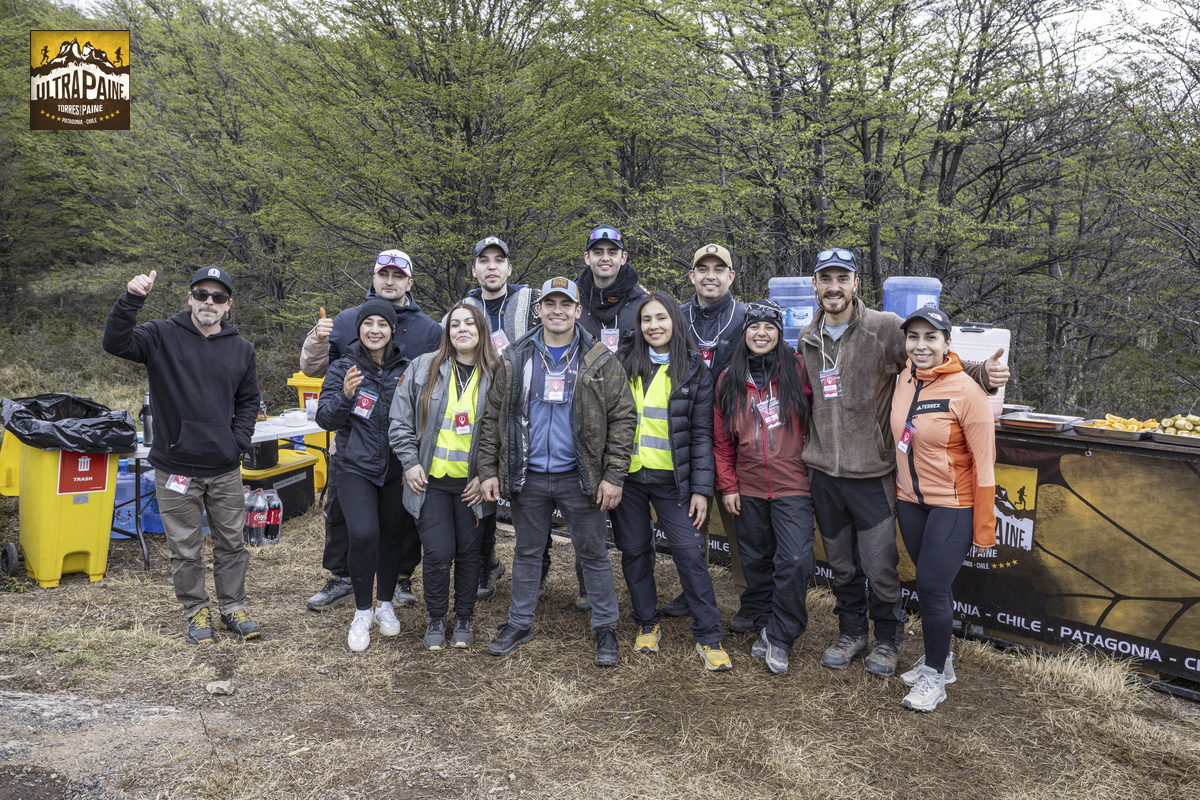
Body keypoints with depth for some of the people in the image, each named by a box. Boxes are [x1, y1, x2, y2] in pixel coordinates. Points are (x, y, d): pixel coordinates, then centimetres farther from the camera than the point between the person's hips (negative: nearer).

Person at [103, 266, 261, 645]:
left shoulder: (241, 349, 6)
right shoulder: (163, 336, -4)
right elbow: (116, 342, -20)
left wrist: (239, 441, 1)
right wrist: (131, 299, -32)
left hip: (225, 470, 3)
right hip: (176, 467, -2)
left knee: (232, 542, 12)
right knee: (184, 547, 9)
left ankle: (232, 606, 28)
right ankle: (196, 610, 26)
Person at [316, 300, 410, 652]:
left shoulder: (405, 369, 4)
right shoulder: (343, 368, -1)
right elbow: (325, 419, -8)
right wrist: (345, 395, -25)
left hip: (395, 468, 2)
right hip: (355, 467, -2)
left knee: (392, 536, 9)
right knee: (363, 534, -16)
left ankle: (385, 604, 30)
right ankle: (362, 612, 4)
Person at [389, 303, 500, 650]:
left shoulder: (496, 375, 0)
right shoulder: (423, 367, 2)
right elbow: (400, 420, 5)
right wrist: (410, 462, -2)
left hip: (472, 484, 0)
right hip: (430, 480, 0)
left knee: (468, 552, 10)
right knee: (437, 553, -1)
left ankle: (464, 619, 29)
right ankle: (436, 619, 21)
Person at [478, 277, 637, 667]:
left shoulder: (600, 361, -2)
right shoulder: (515, 360, 5)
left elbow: (623, 418, -3)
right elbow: (494, 418, 7)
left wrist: (613, 476, -10)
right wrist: (488, 471, 1)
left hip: (579, 478, -2)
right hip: (527, 477, 2)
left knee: (593, 555, 8)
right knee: (527, 553, 16)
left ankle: (605, 629, 22)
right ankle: (520, 624, 31)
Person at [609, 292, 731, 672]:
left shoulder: (694, 370, 0)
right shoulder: (626, 364, 5)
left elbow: (702, 434, -1)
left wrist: (701, 488, -6)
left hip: (672, 479, -2)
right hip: (628, 475, 2)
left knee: (690, 552, -5)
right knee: (635, 551, 9)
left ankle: (709, 636, 7)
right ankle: (647, 624, 27)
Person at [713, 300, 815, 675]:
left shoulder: (799, 370, -2)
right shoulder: (730, 380, 6)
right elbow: (722, 440, 10)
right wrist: (728, 486, 6)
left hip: (793, 485, -3)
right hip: (749, 488, 3)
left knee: (795, 561, -9)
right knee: (756, 562, 11)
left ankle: (780, 636, 8)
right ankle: (762, 625, 29)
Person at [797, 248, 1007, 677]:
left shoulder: (886, 328, -9)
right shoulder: (807, 338, 7)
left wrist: (982, 373, -23)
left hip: (872, 472, -4)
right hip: (823, 471, 4)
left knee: (880, 566, 4)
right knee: (841, 565, 17)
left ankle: (887, 639, 28)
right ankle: (850, 633, 36)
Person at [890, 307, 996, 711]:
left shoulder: (965, 390, -17)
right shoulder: (904, 380, 0)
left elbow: (983, 462, -14)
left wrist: (984, 528, -13)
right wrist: (898, 487, 17)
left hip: (953, 505, -5)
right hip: (910, 500, 6)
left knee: (932, 585, -4)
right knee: (929, 583, 15)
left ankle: (934, 677, 15)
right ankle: (938, 660, 34)